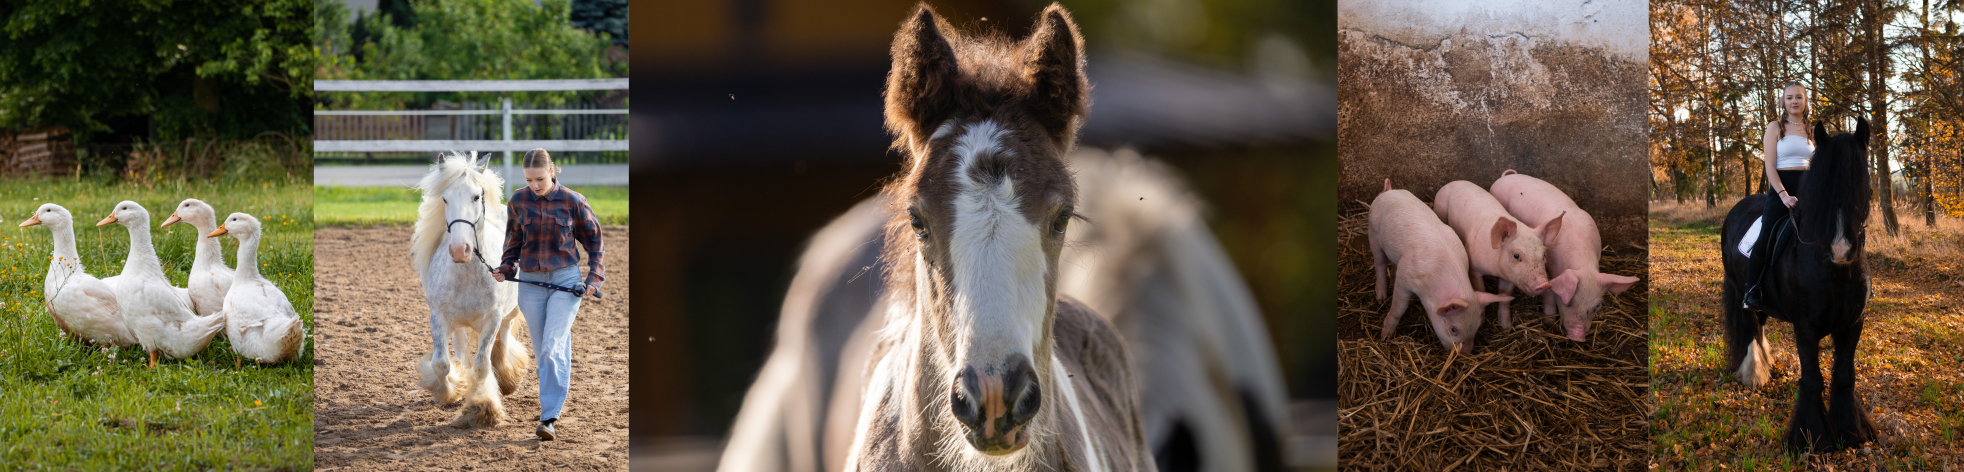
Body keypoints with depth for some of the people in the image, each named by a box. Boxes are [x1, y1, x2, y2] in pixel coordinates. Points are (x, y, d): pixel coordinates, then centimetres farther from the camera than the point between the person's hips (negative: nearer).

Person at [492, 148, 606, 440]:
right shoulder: (519, 202, 0)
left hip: (566, 281, -3)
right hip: (531, 283, 3)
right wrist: (505, 269, -1)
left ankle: (549, 418, -17)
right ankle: (555, 399, 31)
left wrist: (594, 277, -5)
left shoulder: (572, 201, -6)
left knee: (552, 349, -14)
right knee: (542, 351, 10)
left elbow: (594, 240, 4)